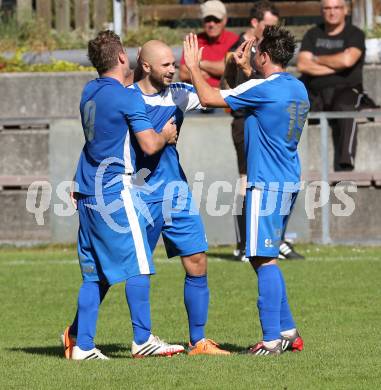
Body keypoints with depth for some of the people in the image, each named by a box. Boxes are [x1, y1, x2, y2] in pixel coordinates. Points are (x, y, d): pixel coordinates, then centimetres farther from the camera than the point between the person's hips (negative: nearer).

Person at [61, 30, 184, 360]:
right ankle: (143, 339, -2)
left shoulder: (90, 92, 12)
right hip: (115, 193, -8)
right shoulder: (128, 98, -12)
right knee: (138, 265, -2)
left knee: (96, 273, 9)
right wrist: (165, 135, 6)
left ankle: (82, 344, 6)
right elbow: (149, 145, -15)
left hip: (88, 193, 8)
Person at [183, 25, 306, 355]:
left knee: (264, 259, -8)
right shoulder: (298, 89, 11)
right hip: (289, 183, 9)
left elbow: (209, 97, -10)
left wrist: (193, 66, 4)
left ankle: (272, 339, -10)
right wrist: (247, 71, 37)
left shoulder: (264, 89, -15)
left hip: (266, 184, -9)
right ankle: (287, 331, 18)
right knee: (265, 258, 17)